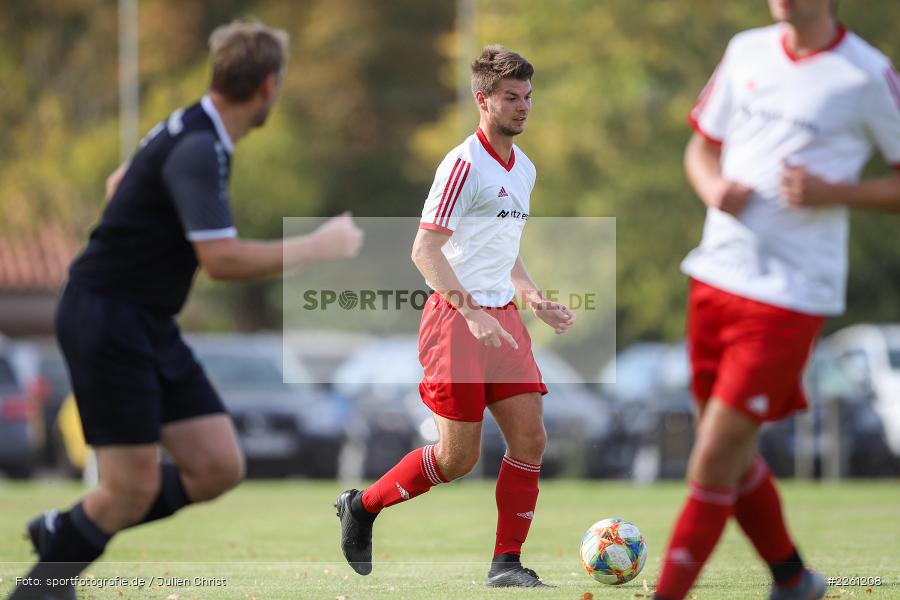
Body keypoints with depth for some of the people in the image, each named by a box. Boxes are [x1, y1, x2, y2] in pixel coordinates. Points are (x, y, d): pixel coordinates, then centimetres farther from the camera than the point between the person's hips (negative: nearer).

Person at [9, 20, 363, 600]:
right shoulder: (199, 149, -21)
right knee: (134, 489, -7)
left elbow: (119, 182, 28)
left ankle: (65, 530, 18)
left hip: (149, 327, 9)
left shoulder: (190, 129, 10)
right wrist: (319, 246, -18)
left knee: (219, 467, 2)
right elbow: (222, 259, -28)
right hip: (106, 320, -9)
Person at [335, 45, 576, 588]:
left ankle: (506, 564, 3)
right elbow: (425, 250, -17)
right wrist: (473, 313, -23)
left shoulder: (524, 168, 16)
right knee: (458, 457, -5)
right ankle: (362, 506, 17)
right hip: (457, 317, -8)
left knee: (530, 438, -4)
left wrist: (536, 300, 13)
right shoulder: (464, 163, -12)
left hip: (502, 318, 8)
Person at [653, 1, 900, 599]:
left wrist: (833, 193, -18)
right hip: (717, 276, 6)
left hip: (791, 295, -6)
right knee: (732, 456, 14)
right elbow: (703, 145, 20)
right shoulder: (747, 52, 9)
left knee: (715, 457, -10)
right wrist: (713, 187, -3)